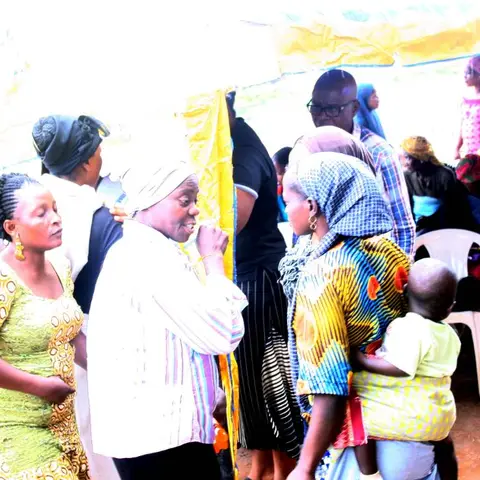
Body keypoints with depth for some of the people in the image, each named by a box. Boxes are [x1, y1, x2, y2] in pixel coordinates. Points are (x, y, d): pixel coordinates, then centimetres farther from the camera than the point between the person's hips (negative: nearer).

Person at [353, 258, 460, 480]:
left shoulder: (408, 328, -20)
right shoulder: (450, 336, 5)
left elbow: (400, 368, -28)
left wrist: (362, 360, -20)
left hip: (413, 416, -8)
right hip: (442, 417, 8)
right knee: (443, 445, 35)